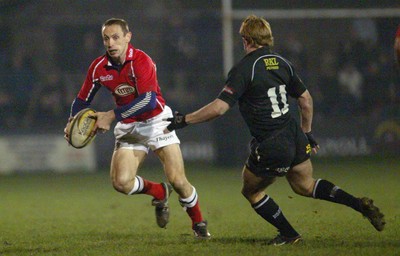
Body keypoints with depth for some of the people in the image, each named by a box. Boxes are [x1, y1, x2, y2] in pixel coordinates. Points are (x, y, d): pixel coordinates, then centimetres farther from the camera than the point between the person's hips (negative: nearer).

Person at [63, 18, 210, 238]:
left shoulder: (141, 61, -22)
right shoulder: (98, 68, -6)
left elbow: (148, 100, -33)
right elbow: (82, 100, 7)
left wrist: (111, 115, -34)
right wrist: (72, 122, -13)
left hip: (156, 120, -4)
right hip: (128, 128, 4)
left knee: (177, 180, -12)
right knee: (121, 182, -16)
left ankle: (198, 223, 16)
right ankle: (159, 193, 17)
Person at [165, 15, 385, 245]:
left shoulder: (244, 69, -14)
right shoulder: (282, 63, 7)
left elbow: (219, 108, -20)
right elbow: (306, 100, 13)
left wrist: (183, 120, -11)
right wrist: (306, 132, 26)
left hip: (270, 148, -7)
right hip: (295, 137, 7)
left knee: (252, 191, 17)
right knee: (305, 186, 26)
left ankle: (289, 234, 20)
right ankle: (360, 204, 14)